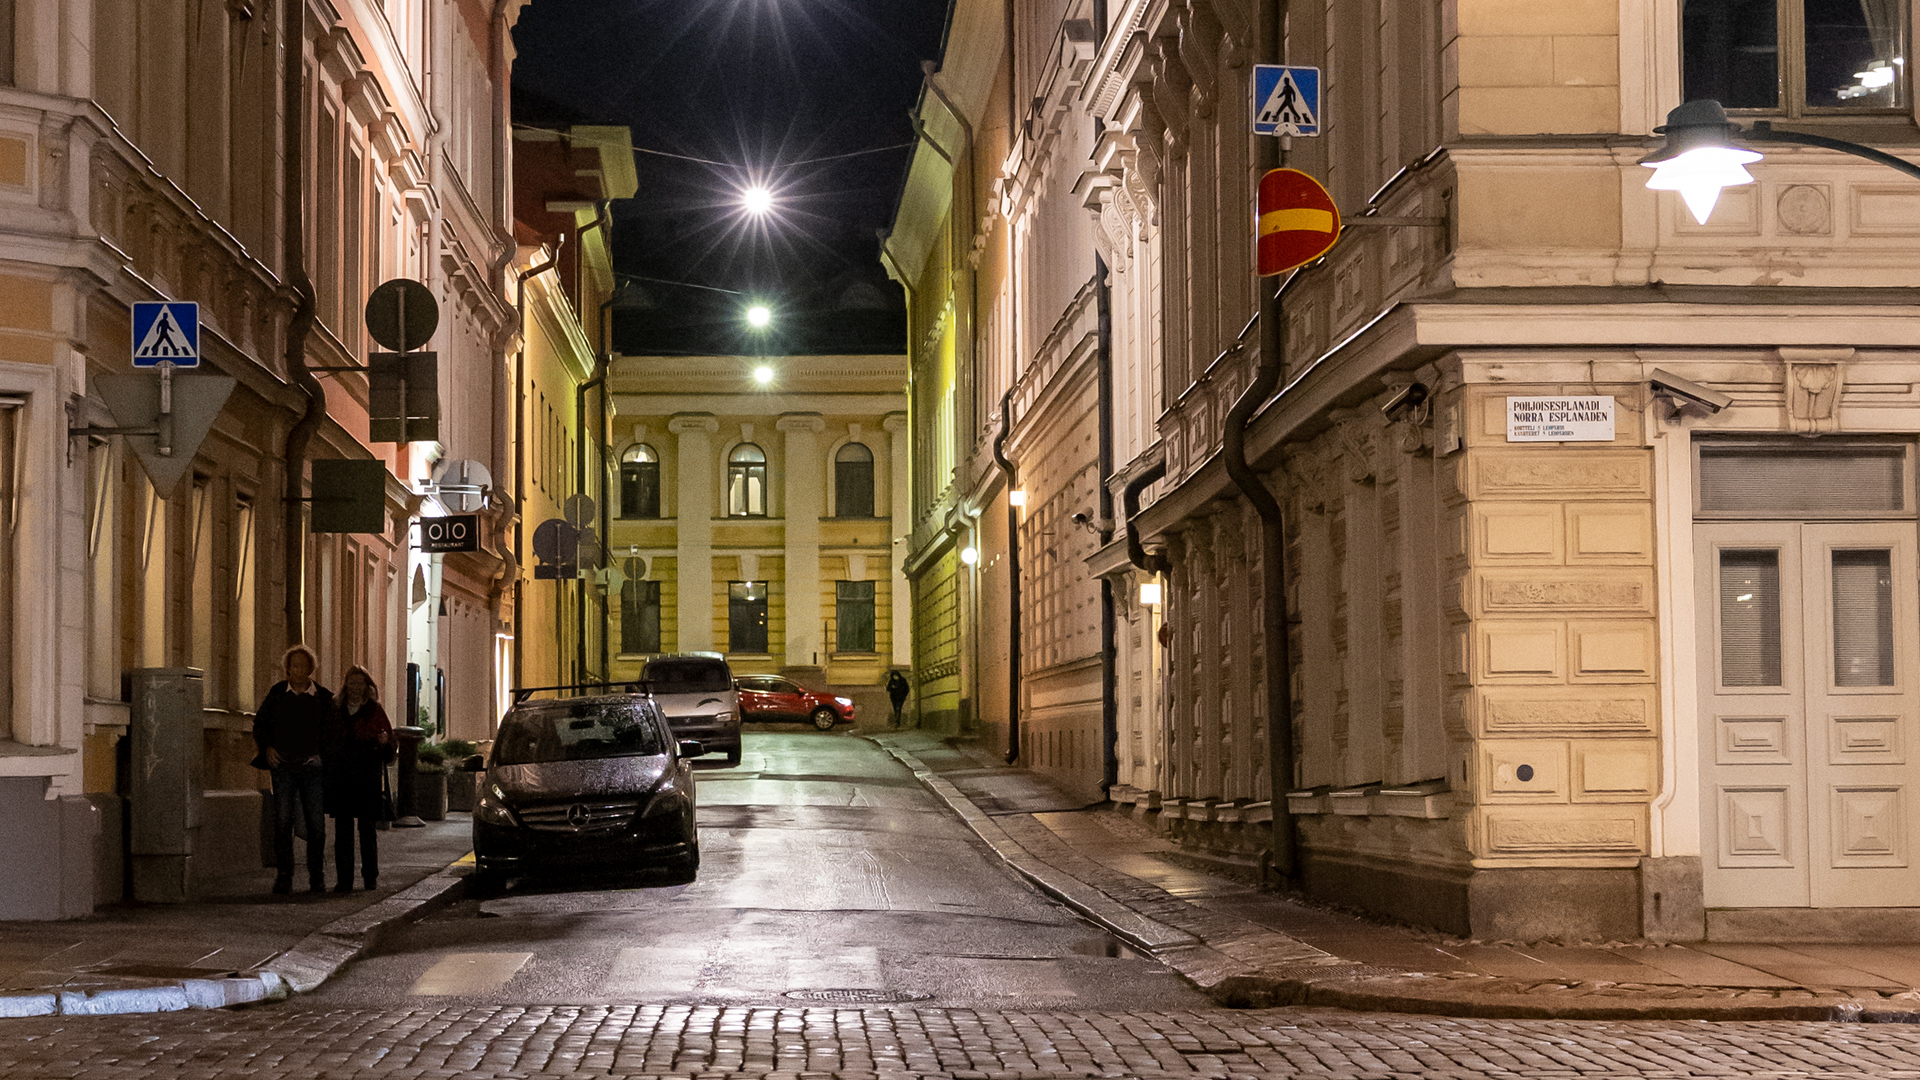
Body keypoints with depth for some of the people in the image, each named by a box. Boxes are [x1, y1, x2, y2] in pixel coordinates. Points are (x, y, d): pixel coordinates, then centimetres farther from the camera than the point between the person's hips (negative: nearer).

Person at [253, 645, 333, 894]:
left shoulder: (323, 697, 4)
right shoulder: (277, 693, 5)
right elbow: (260, 723, 14)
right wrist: (266, 747, -1)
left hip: (312, 766, 0)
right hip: (283, 764, 0)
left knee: (316, 823, 0)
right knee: (282, 821, -5)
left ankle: (316, 875, 11)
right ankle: (284, 876, 0)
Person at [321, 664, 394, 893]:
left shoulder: (375, 712, 7)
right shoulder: (334, 711, 12)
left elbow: (390, 750, 6)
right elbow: (324, 742, 16)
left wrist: (384, 743, -16)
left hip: (368, 779, -1)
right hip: (340, 778, 1)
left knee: (368, 829, 0)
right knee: (342, 830, -1)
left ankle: (370, 878, 9)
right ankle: (344, 880, 0)